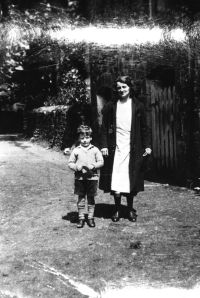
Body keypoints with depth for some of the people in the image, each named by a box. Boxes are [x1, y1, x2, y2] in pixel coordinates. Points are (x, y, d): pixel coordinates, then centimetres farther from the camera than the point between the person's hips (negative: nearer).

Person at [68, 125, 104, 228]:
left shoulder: (95, 150, 2)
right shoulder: (76, 150, 2)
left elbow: (101, 162, 1)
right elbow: (70, 163, 5)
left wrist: (93, 166, -15)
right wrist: (76, 167, -14)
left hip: (92, 177, 0)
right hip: (79, 178, 0)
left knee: (91, 198, 8)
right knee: (81, 198, 6)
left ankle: (91, 218, 20)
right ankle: (81, 218, 17)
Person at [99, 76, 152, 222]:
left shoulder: (138, 106, 3)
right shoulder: (111, 106, 3)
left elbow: (144, 128, 5)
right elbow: (104, 127, 5)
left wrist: (147, 146, -1)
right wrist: (104, 145, -3)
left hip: (133, 149, 0)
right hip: (115, 148, 0)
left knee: (131, 179, 6)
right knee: (116, 180, -1)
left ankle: (130, 209, 21)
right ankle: (117, 209, 12)